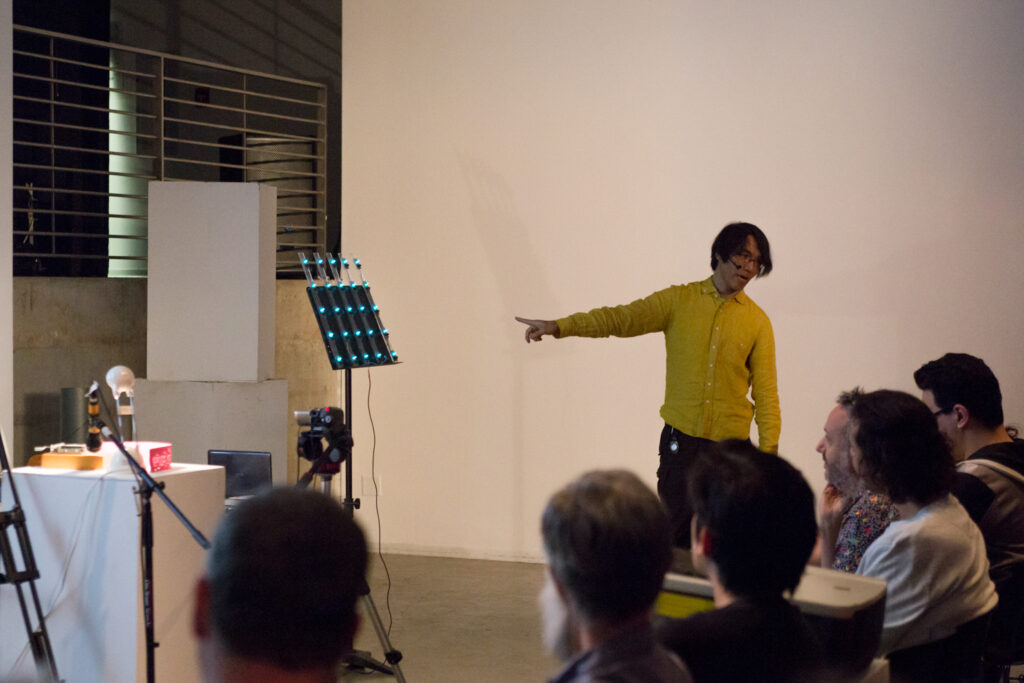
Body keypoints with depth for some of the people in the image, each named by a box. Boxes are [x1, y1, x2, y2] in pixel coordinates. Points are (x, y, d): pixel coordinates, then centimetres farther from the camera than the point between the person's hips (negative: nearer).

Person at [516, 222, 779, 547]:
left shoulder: (757, 321, 5)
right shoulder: (680, 300, 4)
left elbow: (765, 391, 3)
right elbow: (622, 317, -5)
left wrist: (769, 450, -6)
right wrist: (559, 326, -18)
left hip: (731, 444, 0)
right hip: (682, 438, 0)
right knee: (676, 534, -1)